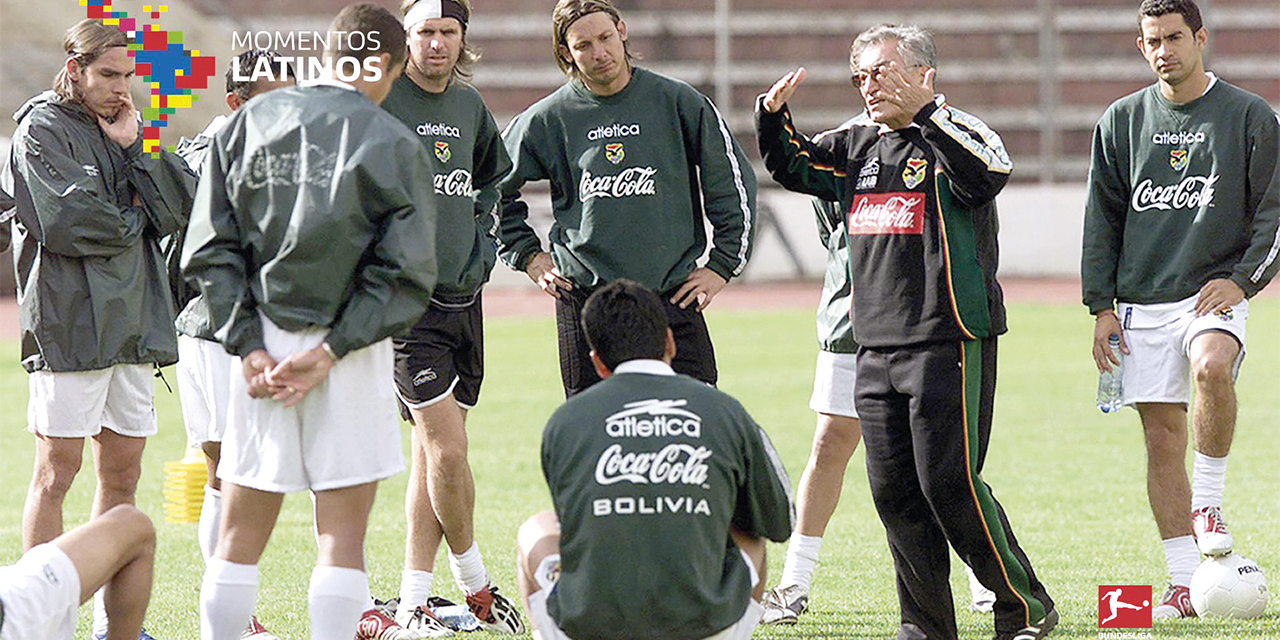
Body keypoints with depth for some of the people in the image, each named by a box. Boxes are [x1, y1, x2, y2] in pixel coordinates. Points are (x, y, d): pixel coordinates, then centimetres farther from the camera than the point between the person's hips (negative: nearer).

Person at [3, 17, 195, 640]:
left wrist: (133, 149, -3)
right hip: (68, 324, -7)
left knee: (123, 472, 8)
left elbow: (179, 207, 7)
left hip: (132, 324, 7)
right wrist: (132, 220, -2)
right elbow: (66, 220, -18)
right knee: (56, 472, -6)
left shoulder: (120, 127, 18)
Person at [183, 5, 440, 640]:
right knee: (342, 536, 1)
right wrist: (329, 352, -10)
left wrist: (249, 348, -2)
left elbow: (211, 250, 1)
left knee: (239, 535, 9)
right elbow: (404, 273, -10)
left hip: (261, 346, 3)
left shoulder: (249, 122, 4)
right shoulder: (391, 144, -5)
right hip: (349, 353, -3)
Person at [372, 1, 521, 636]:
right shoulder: (376, 103, -9)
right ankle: (474, 583, 6)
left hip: (464, 293, 6)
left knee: (433, 451, 8)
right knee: (447, 447, -12)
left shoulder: (469, 106, 11)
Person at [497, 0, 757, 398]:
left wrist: (723, 265, 6)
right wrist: (525, 254, 11)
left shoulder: (679, 102, 1)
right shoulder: (548, 119, 3)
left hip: (673, 298, 0)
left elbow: (734, 181, 9)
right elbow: (495, 188, 18)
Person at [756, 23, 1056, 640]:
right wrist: (772, 116, 8)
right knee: (893, 490, 6)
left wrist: (924, 114, -31)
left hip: (948, 342, -7)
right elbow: (792, 167, 28)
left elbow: (990, 172, -27)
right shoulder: (859, 148, 16)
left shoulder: (952, 136, -6)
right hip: (876, 347, 7)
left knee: (948, 483, -11)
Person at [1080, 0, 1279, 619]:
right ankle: (1183, 585, 4)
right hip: (1142, 303, 3)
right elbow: (1102, 219, 14)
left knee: (1212, 366, -34)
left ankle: (1209, 501, -15)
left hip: (1215, 293, -3)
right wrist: (1101, 306, 7)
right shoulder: (1121, 121, 10)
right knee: (1161, 438, 0)